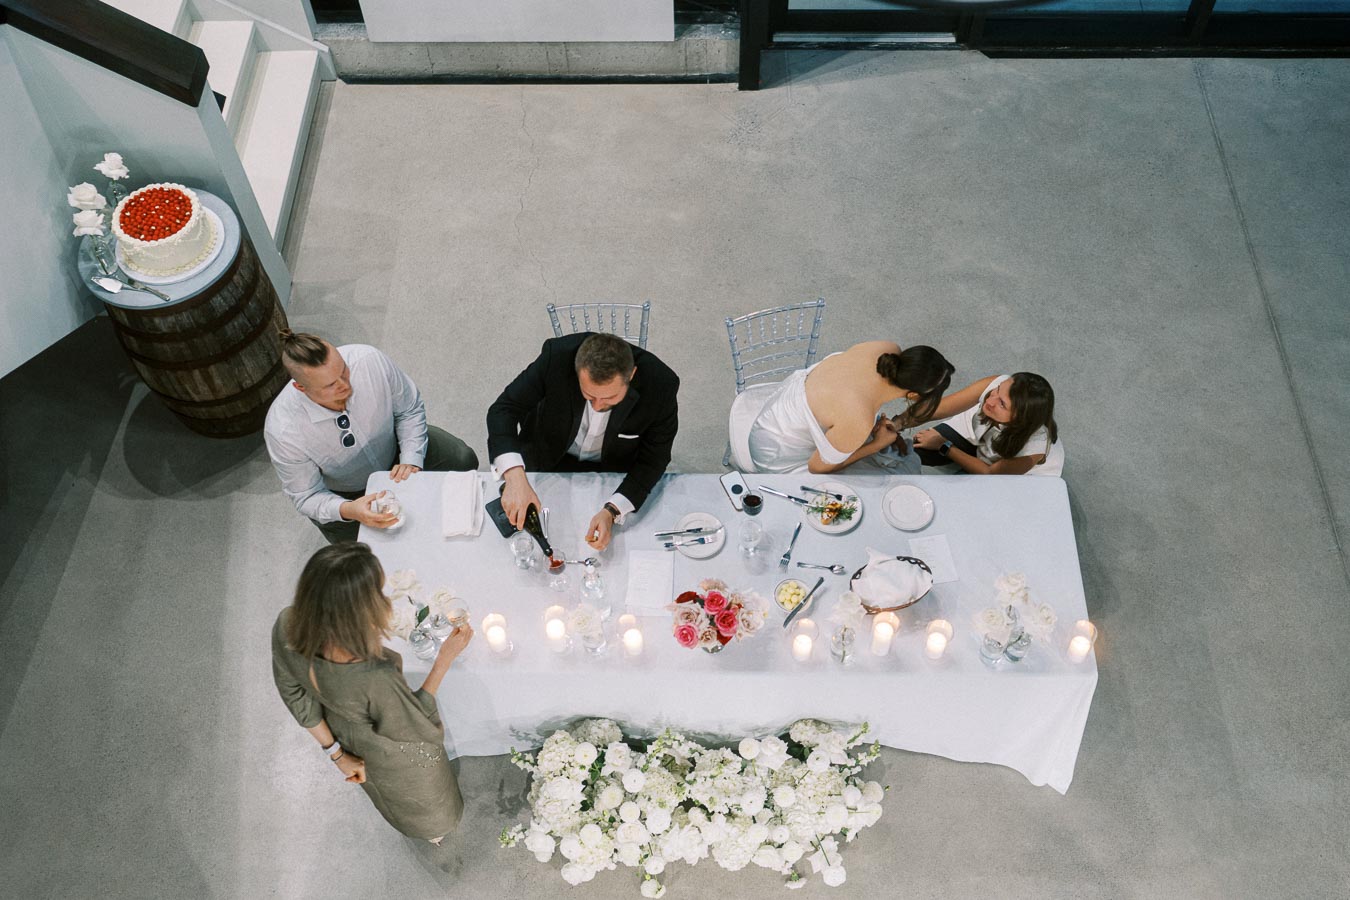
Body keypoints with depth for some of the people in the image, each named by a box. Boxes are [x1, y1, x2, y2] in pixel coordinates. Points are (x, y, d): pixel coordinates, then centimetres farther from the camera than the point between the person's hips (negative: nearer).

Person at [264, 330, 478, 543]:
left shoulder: (369, 360, -34)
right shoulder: (282, 431, -37)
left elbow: (409, 409, -14)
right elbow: (307, 497, -23)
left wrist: (411, 461, -25)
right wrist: (347, 511, -44)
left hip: (392, 447, 3)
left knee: (462, 460, -10)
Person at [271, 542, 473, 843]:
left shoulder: (286, 627, -33)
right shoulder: (375, 680, -49)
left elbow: (294, 695, -13)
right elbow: (416, 727, -26)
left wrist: (336, 753, -1)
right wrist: (446, 657, -24)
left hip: (344, 736, 5)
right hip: (393, 758, -4)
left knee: (383, 788, 41)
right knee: (421, 799, 35)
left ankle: (401, 819, 73)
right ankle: (433, 828, 68)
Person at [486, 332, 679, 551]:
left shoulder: (660, 385, -33)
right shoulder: (557, 356, -34)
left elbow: (653, 459, -21)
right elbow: (504, 409, -28)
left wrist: (611, 511, -35)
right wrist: (515, 478, -46)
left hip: (615, 469, -1)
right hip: (549, 457, 1)